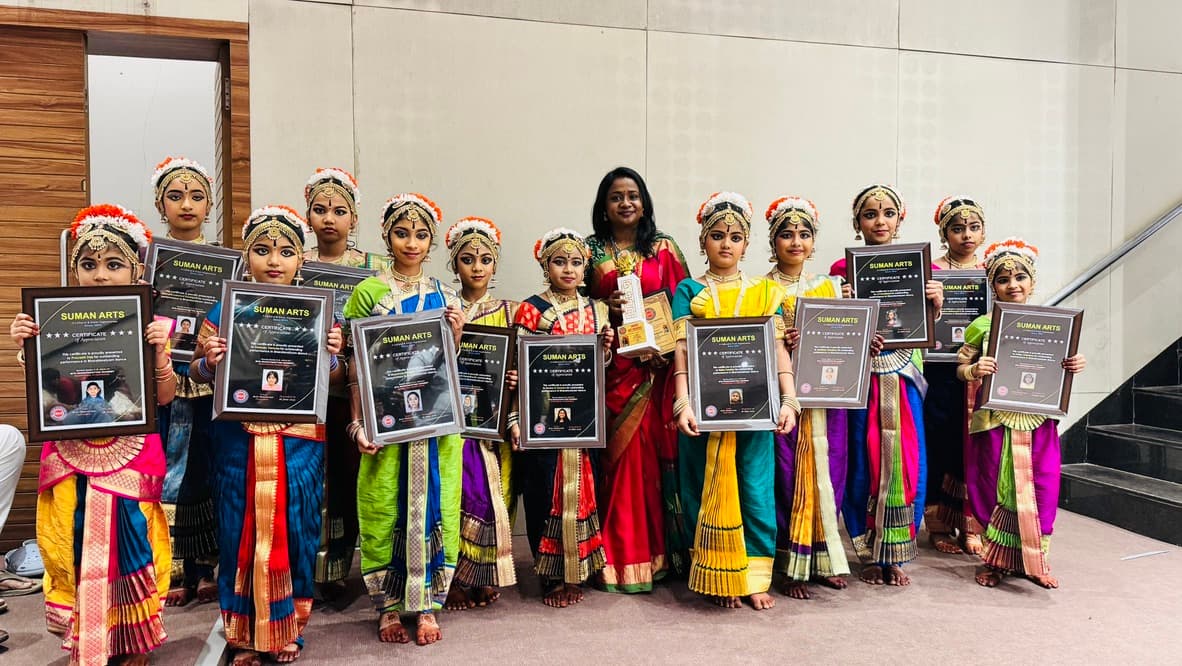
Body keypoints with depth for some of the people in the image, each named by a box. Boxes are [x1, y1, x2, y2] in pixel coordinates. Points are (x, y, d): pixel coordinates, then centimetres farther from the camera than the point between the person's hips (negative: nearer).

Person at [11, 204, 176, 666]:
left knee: (128, 542, 4)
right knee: (76, 546, 9)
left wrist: (159, 352, -18)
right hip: (72, 456, 2)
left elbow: (164, 397, -4)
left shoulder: (148, 326, -2)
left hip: (130, 456, -2)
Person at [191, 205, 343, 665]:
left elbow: (335, 382, 8)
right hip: (238, 439, 0)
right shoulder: (226, 311, 2)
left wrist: (331, 356, -13)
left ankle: (288, 628, 26)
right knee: (241, 529, 6)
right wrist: (209, 362, -13)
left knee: (294, 527, 6)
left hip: (299, 441, 0)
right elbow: (199, 374, 9)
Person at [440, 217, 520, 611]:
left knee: (493, 496, 0)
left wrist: (515, 380, -8)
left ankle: (487, 576, 15)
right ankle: (456, 579, 6)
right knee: (461, 493, -9)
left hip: (494, 420, 2)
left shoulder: (508, 312, 10)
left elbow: (520, 366, 13)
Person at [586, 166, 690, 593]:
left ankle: (658, 551, 14)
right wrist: (605, 307, -10)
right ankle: (620, 556, 11)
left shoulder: (664, 248, 8)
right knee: (617, 455, 0)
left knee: (653, 452, 1)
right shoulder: (591, 250, 8)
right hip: (610, 365, 0)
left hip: (655, 365, 0)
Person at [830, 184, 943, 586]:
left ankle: (897, 554, 18)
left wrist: (937, 303, -8)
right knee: (863, 463, 2)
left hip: (904, 376, 2)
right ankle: (869, 554, 18)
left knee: (906, 460, 3)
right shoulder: (843, 269, 1)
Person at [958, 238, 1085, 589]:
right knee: (994, 488, 5)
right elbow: (961, 366, 2)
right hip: (995, 420, -2)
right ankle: (996, 560, 21)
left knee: (1041, 488, 6)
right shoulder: (982, 326, -2)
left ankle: (1035, 560, 25)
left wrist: (1075, 365, -7)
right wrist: (974, 369, -20)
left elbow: (1060, 368, 14)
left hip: (1037, 421, 2)